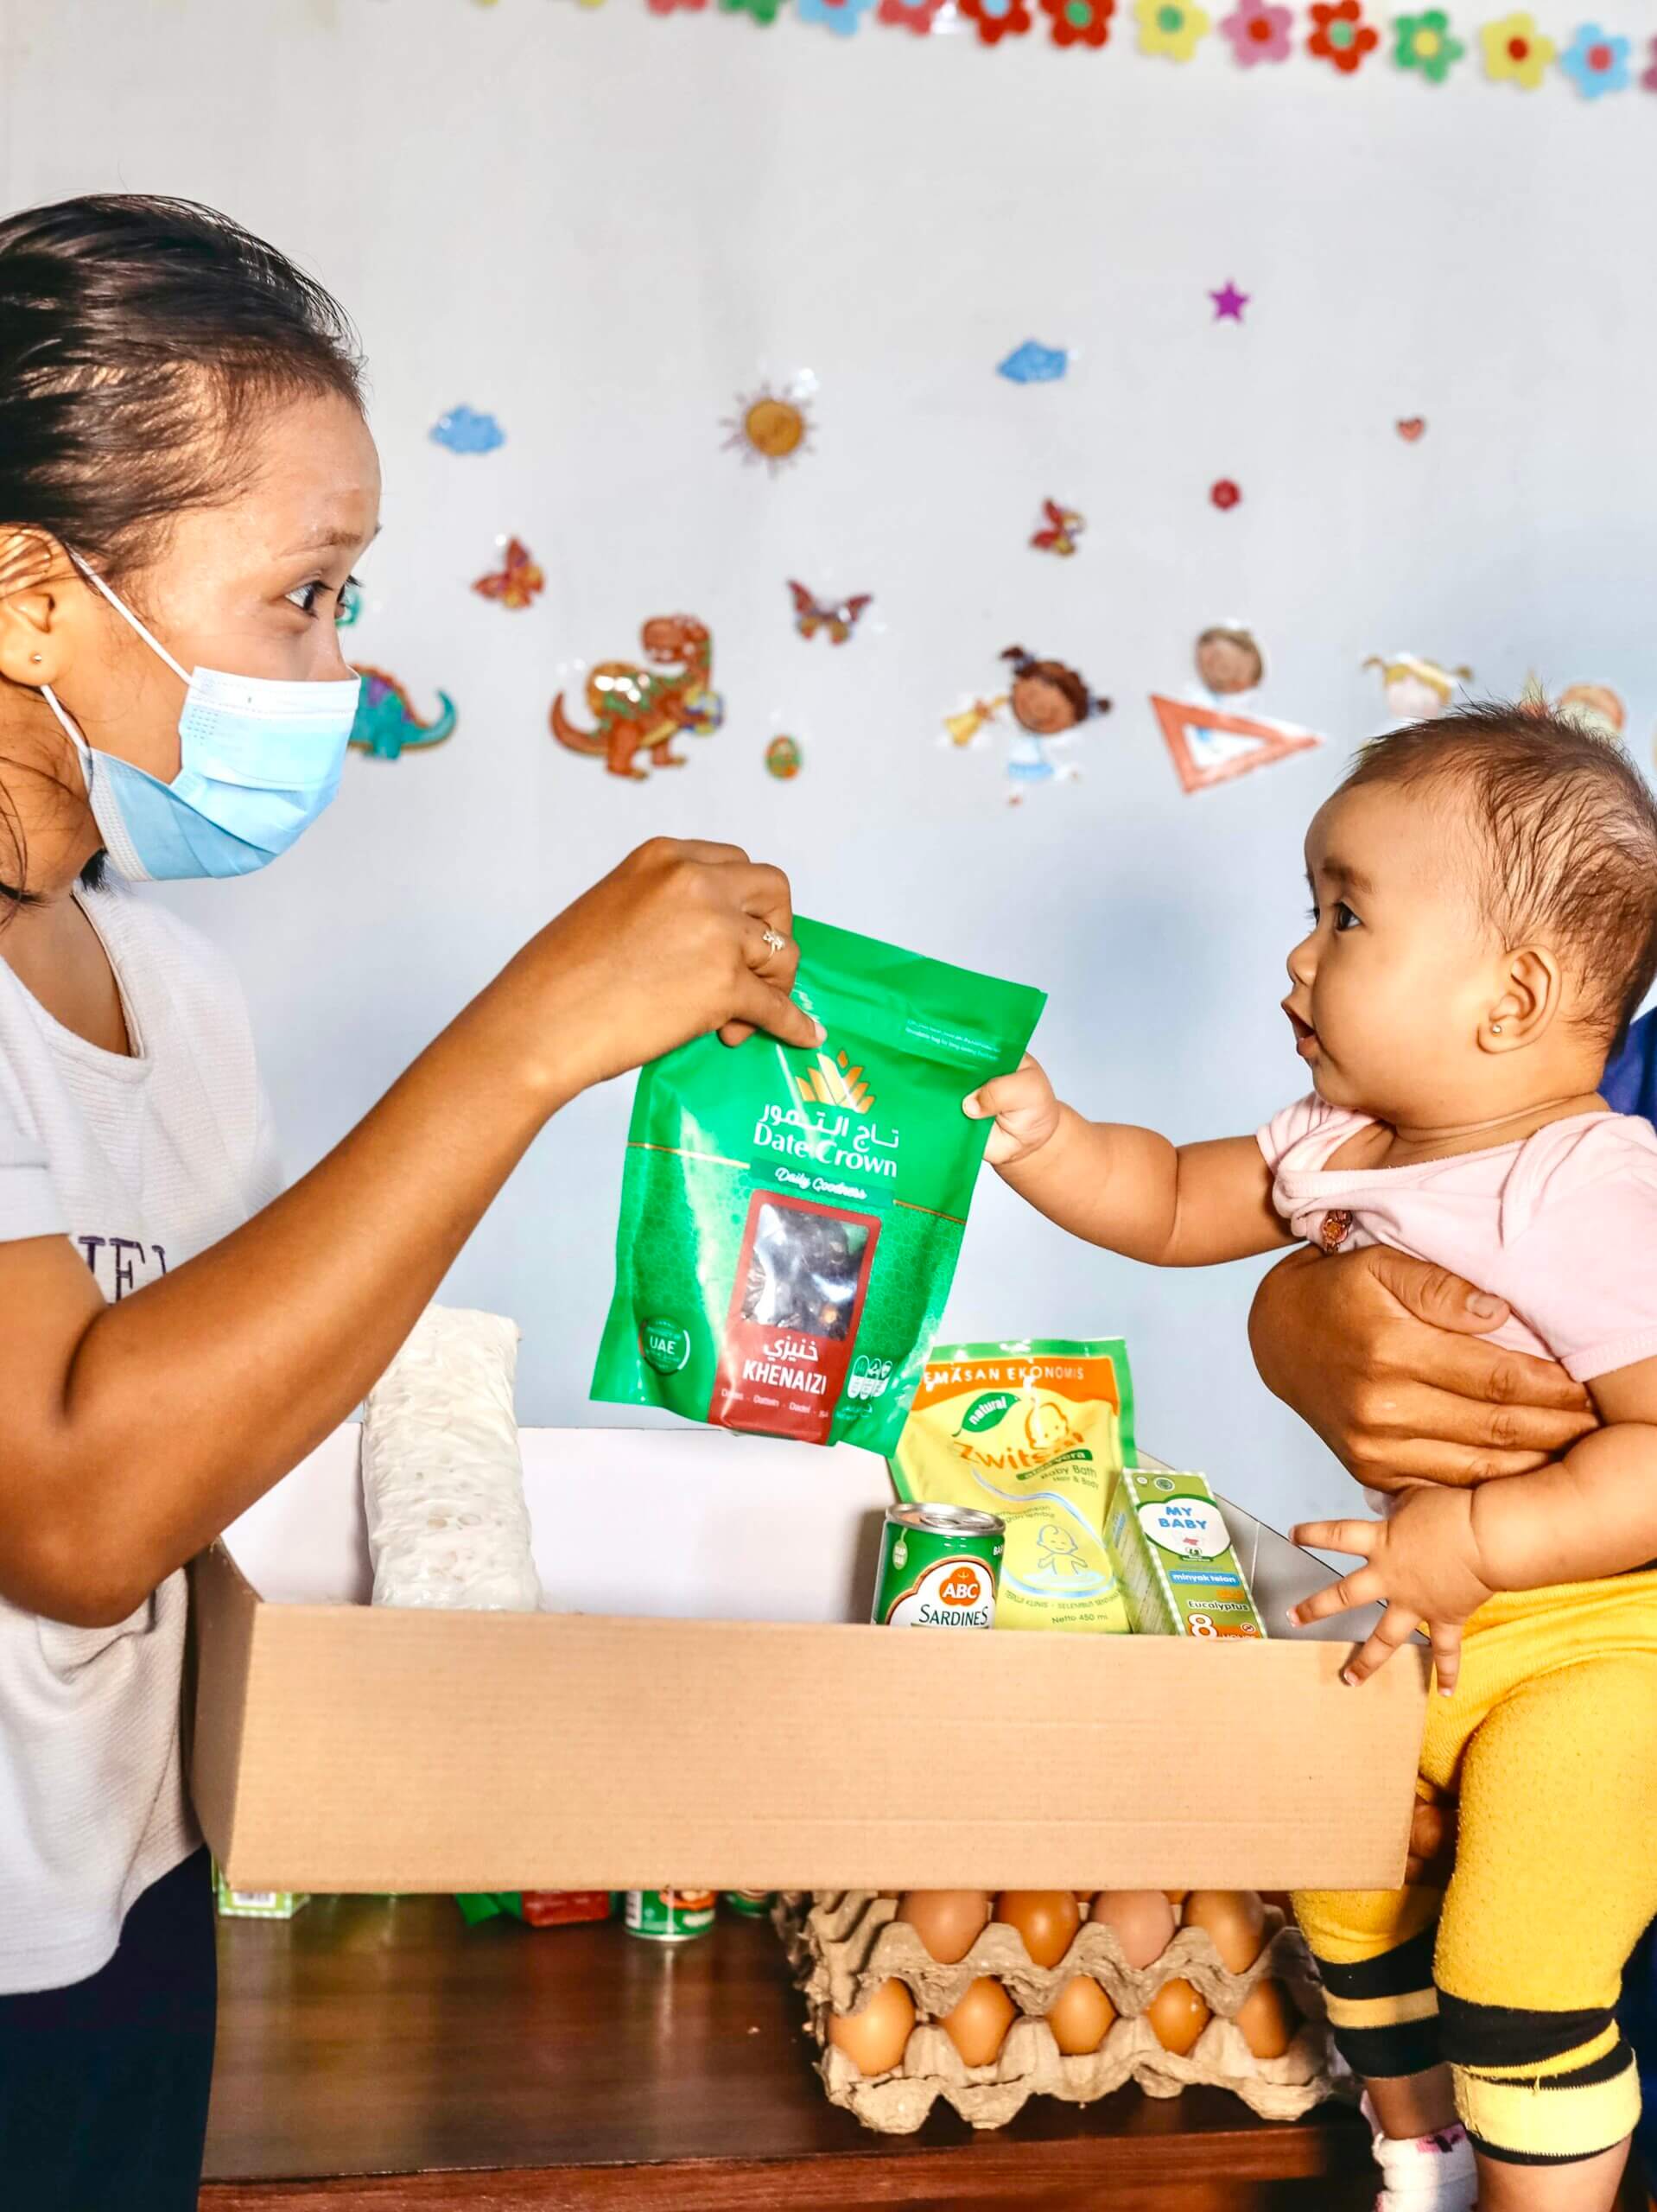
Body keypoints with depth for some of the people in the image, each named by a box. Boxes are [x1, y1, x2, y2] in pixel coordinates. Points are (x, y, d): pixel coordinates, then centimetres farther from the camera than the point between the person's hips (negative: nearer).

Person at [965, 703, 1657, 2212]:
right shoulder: (1342, 1146, -1)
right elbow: (1174, 1206, 12)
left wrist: (1476, 1544, -35)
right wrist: (1036, 1133, -4)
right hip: (1443, 1626, 9)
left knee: (1517, 1970, -13)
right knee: (1347, 1873, 19)